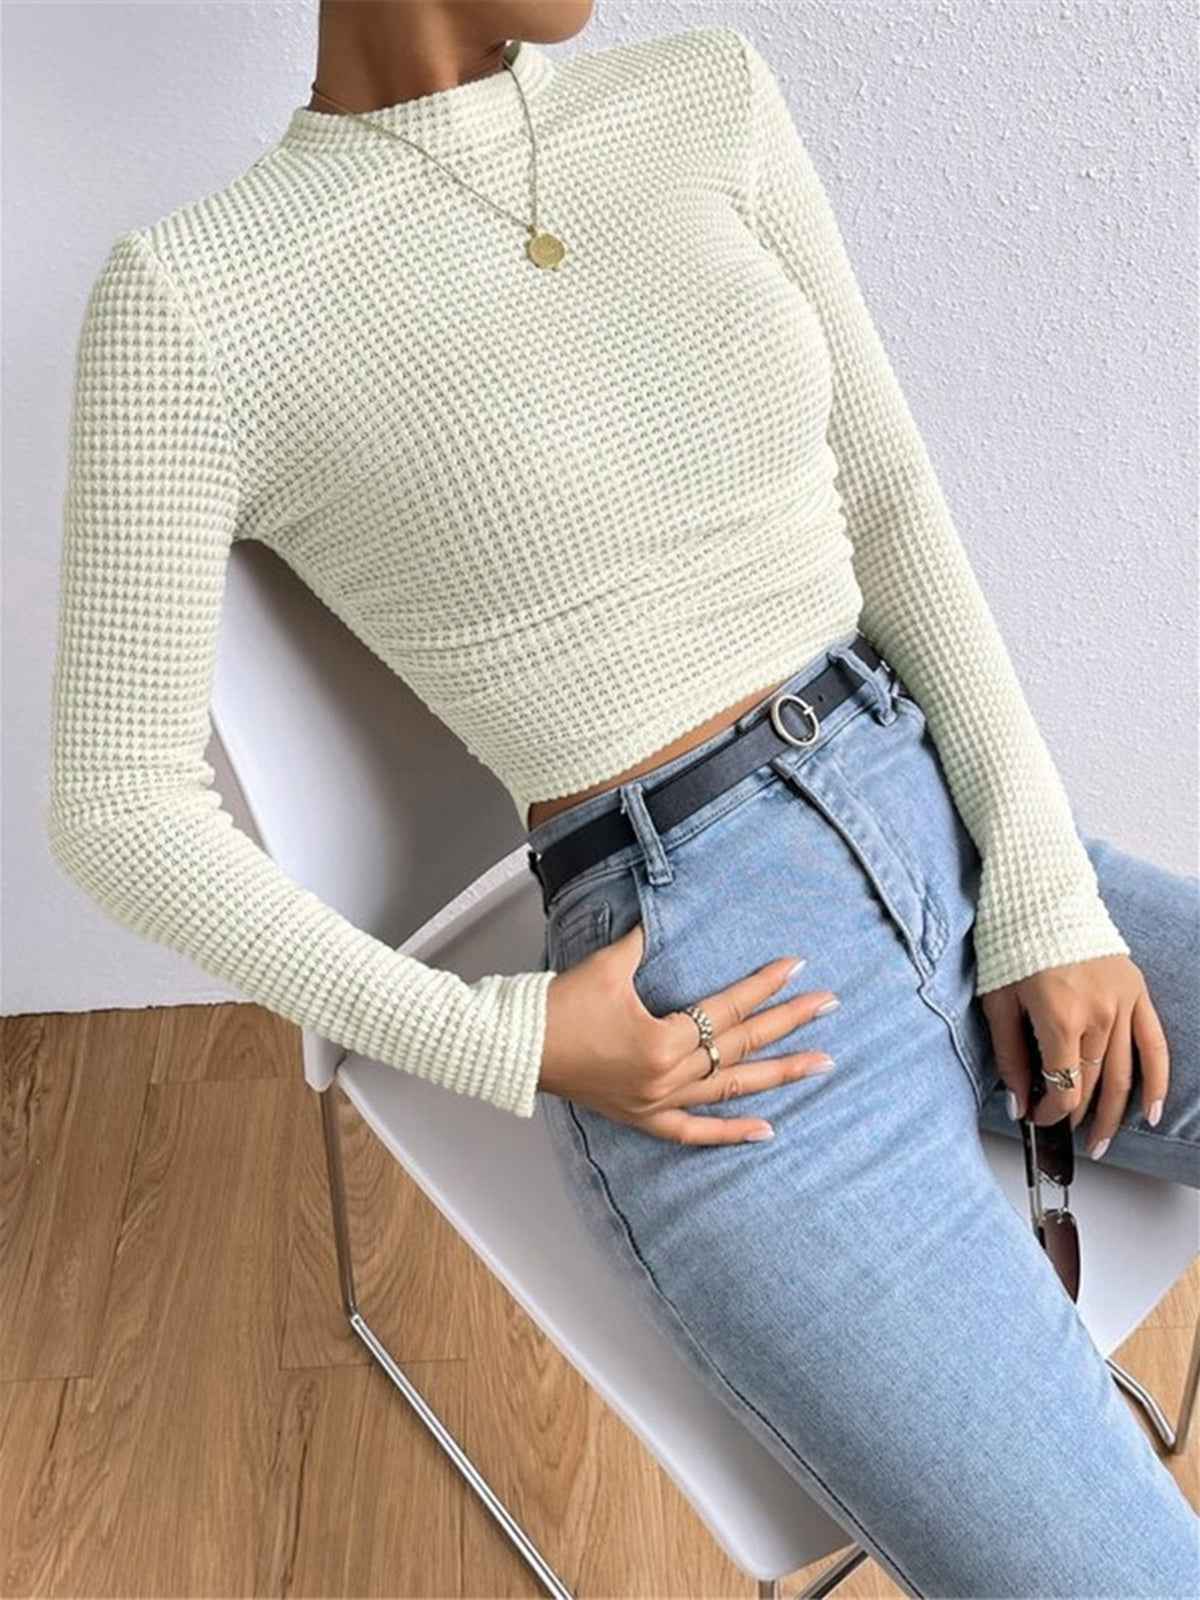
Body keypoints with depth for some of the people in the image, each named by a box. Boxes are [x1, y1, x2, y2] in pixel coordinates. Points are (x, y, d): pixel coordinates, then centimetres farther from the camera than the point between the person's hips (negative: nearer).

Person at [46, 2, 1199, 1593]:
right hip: (719, 1012, -6)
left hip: (950, 842, 6)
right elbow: (117, 807, -6)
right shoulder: (189, 300, -9)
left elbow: (889, 502, 6)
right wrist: (506, 1048, -12)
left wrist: (1050, 894, -4)